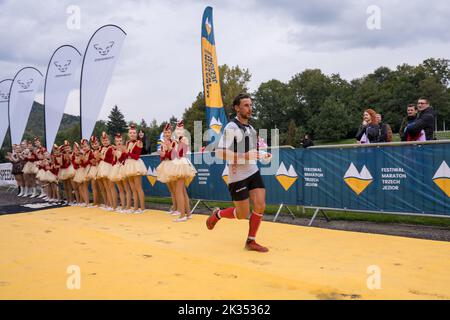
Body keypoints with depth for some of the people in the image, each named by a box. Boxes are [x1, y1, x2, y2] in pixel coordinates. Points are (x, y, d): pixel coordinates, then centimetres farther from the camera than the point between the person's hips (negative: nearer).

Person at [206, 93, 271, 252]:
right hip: (238, 176, -7)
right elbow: (220, 152, -24)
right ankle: (217, 214, 29)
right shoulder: (231, 128, -14)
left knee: (260, 206, -4)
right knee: (243, 214, 1)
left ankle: (251, 242, 11)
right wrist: (244, 156, -27)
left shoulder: (250, 128, 11)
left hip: (253, 172, 7)